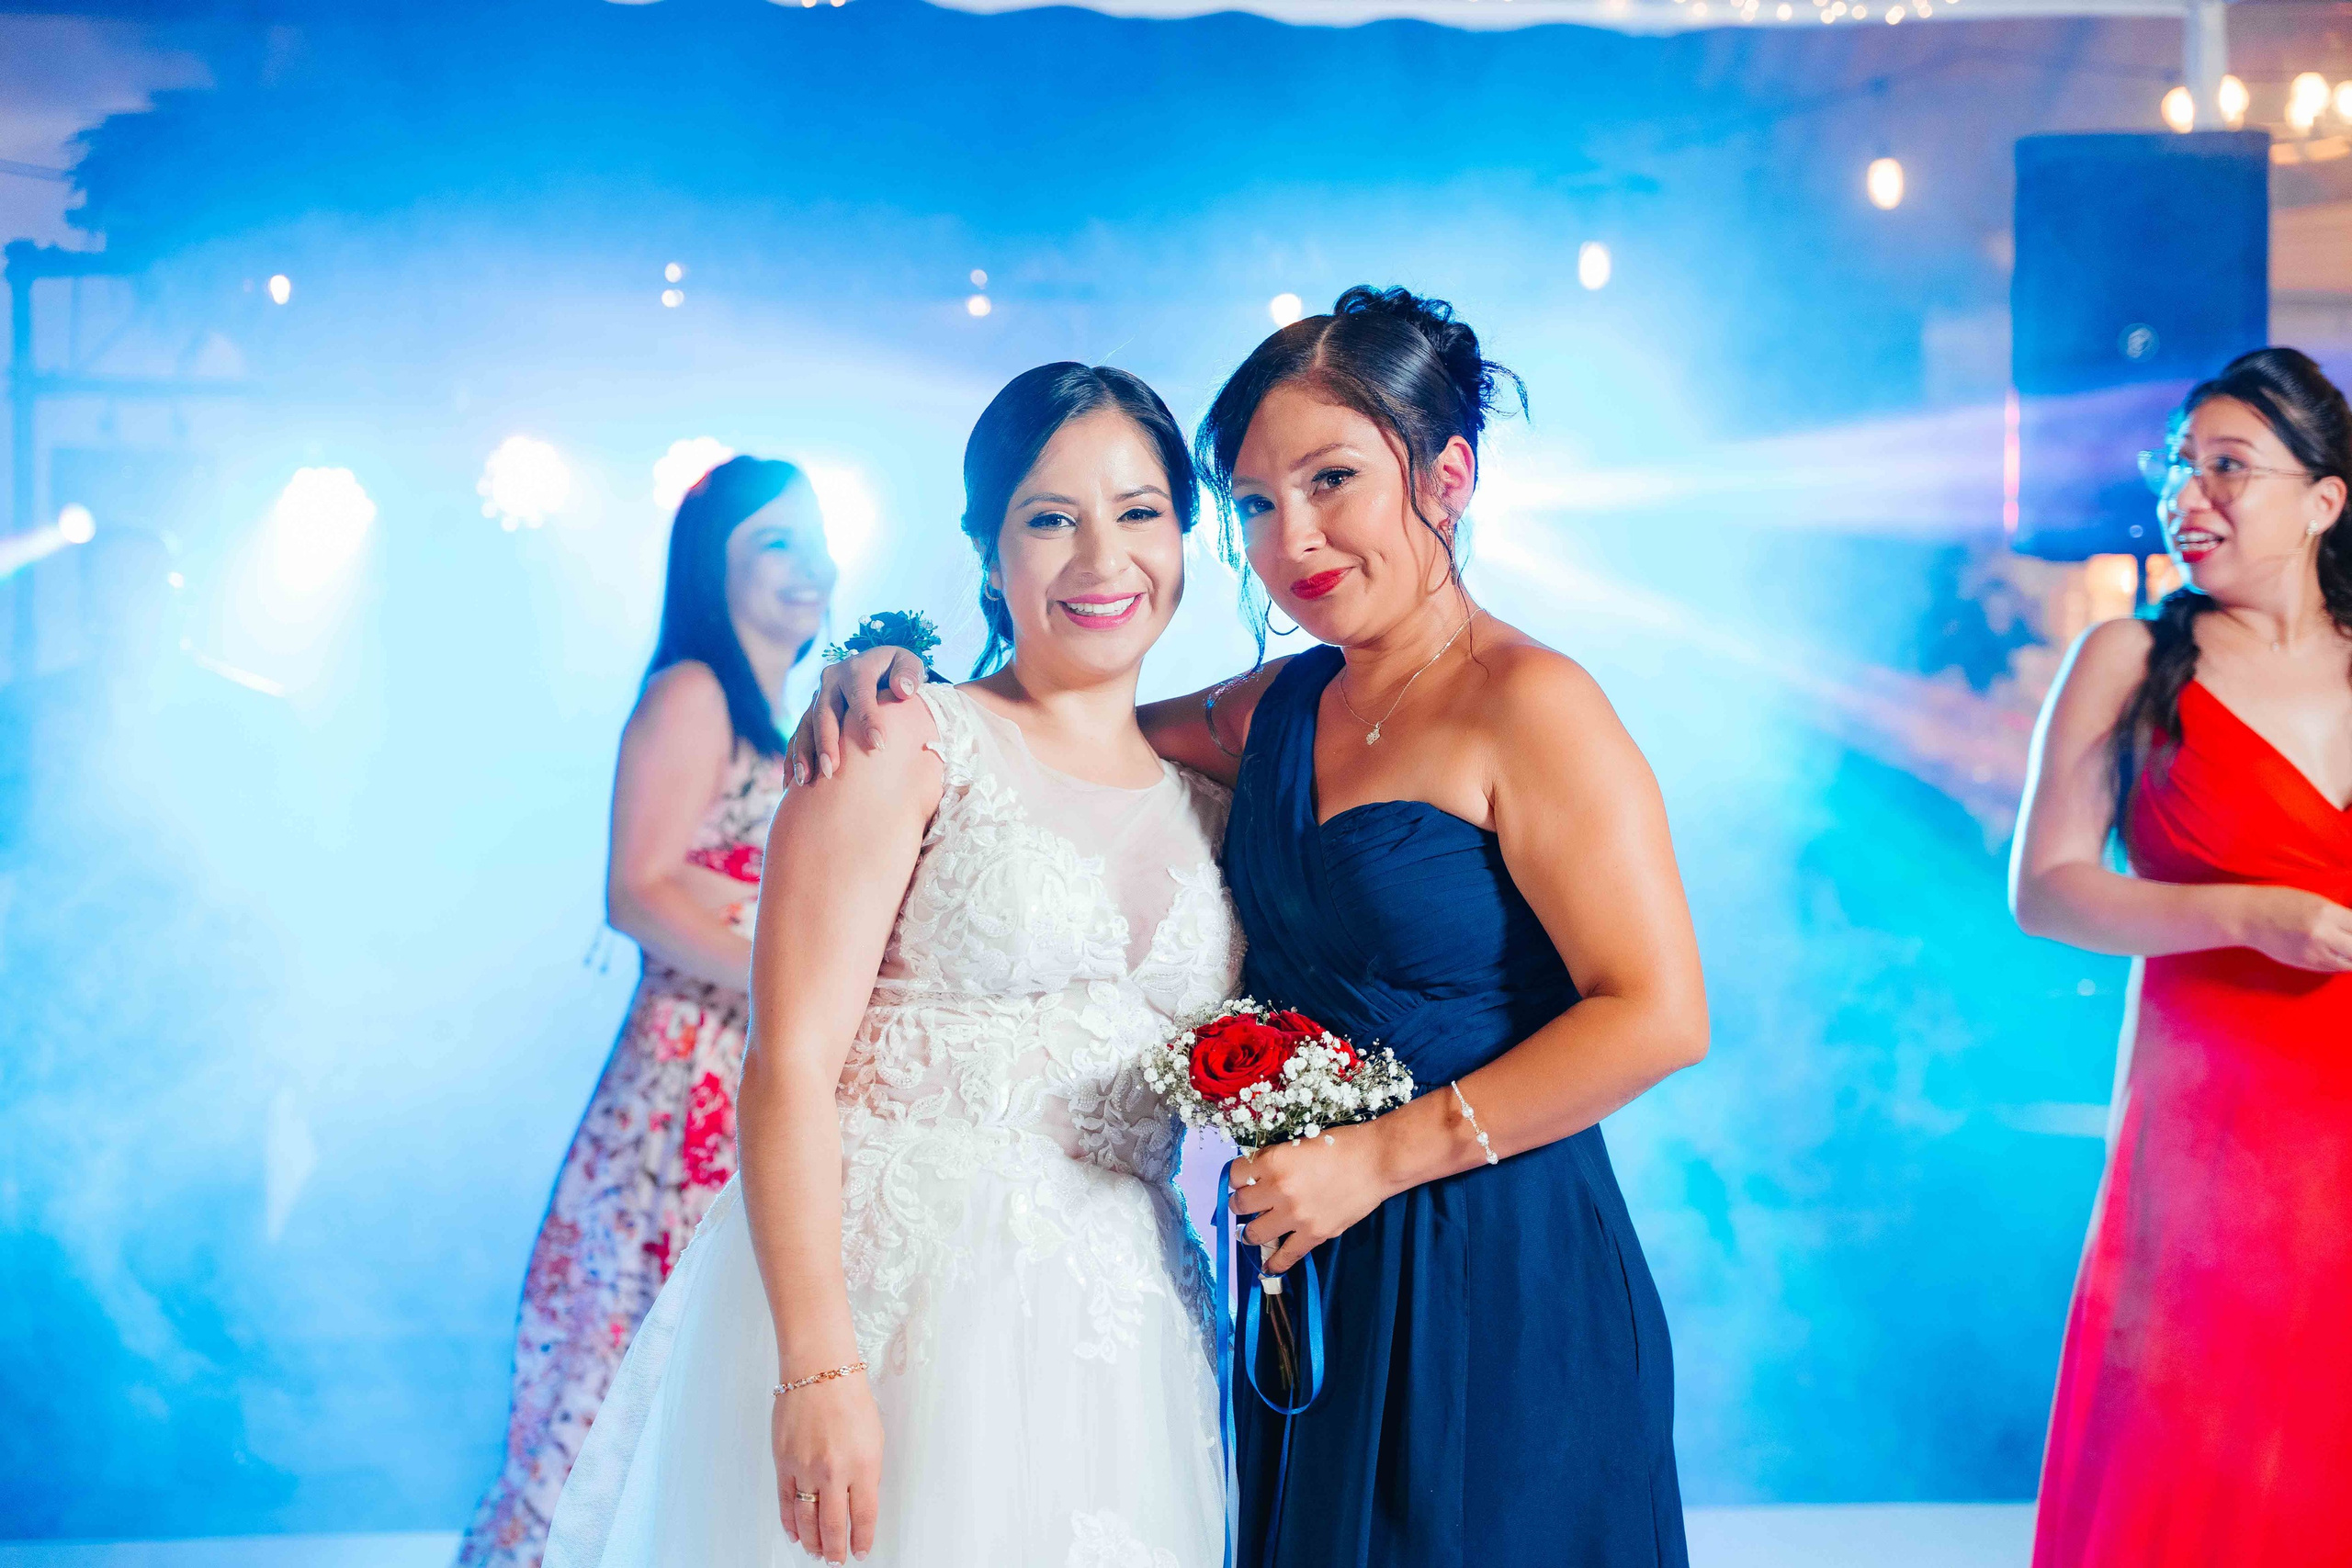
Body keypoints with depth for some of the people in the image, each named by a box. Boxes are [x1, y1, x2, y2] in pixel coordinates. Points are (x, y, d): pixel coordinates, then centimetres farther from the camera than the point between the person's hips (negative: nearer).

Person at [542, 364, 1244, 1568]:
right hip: (880, 1301, -5)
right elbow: (789, 1068, -13)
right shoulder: (907, 746, -5)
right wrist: (819, 1368, -22)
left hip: (1115, 1333, 5)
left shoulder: (1208, 796, 12)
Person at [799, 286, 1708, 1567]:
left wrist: (1377, 1158, -16)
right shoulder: (1279, 708, 8)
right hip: (1304, 1287, 7)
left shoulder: (1525, 705, -13)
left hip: (1491, 1289, -6)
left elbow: (1658, 1016, -18)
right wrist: (895, 669, -1)